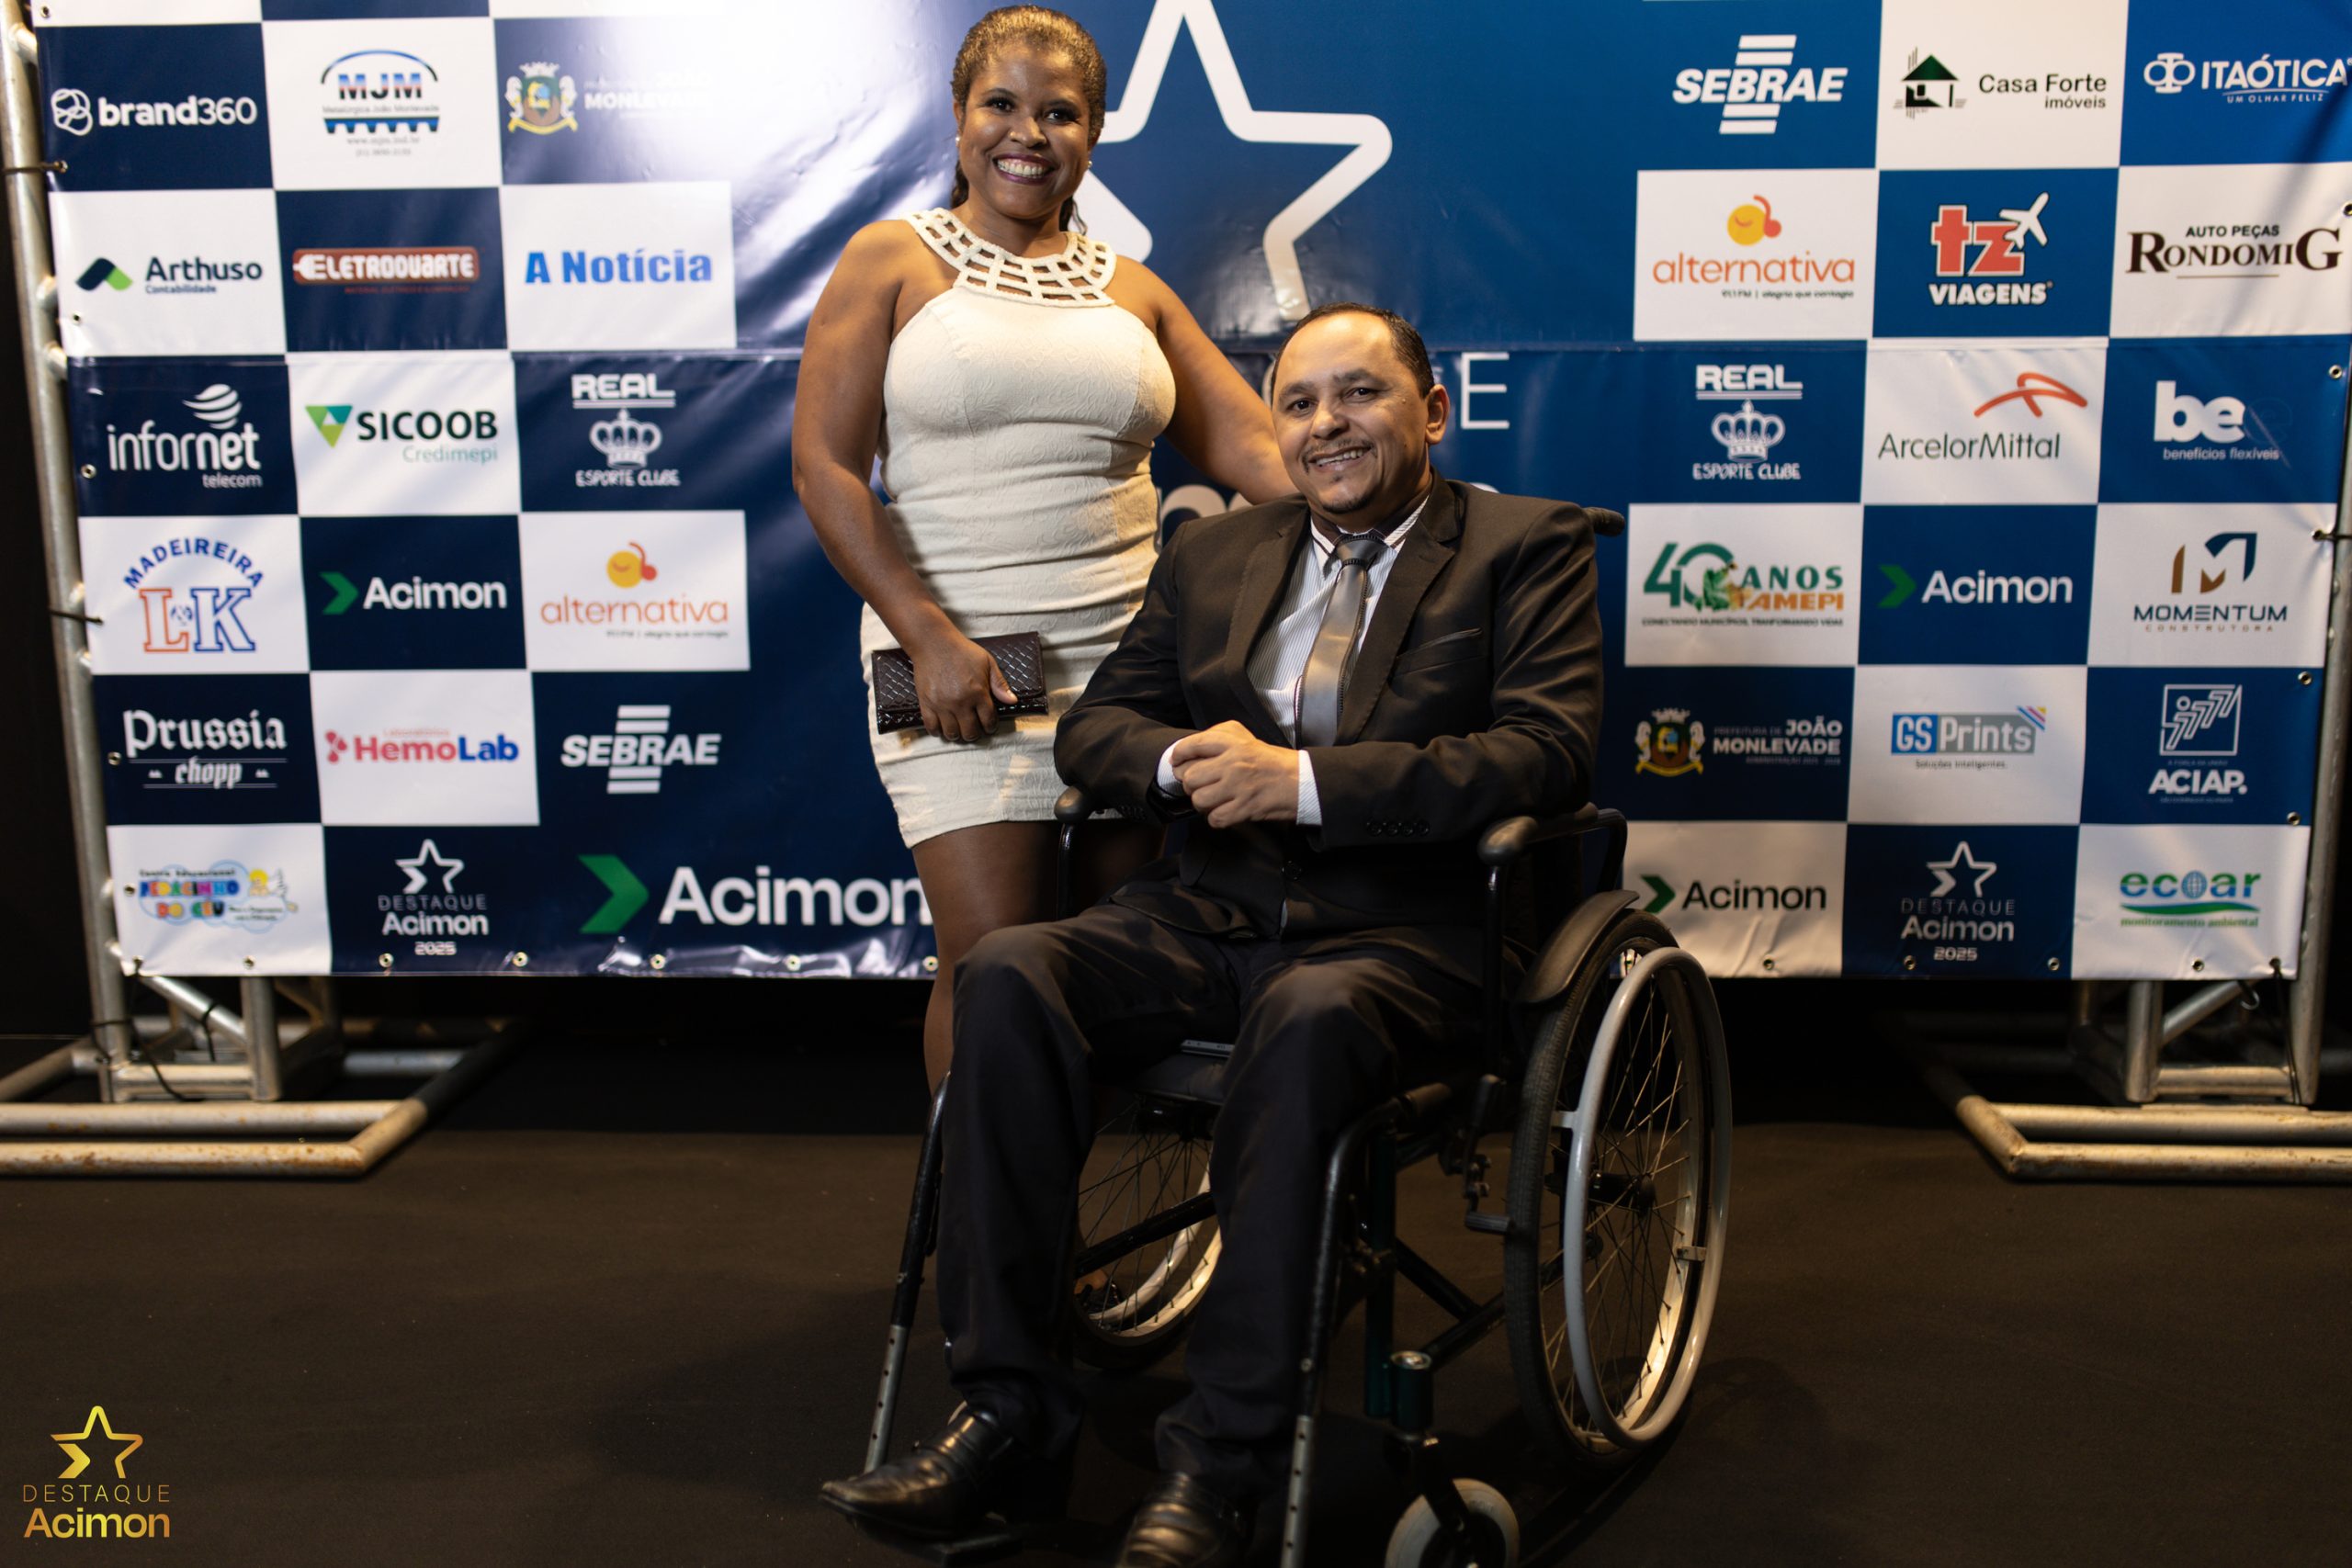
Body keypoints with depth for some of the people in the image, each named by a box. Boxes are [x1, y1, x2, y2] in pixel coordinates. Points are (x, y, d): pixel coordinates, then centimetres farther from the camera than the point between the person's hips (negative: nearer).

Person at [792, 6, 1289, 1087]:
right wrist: (931, 636, -14)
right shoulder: (893, 262, 5)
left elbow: (1254, 448, 8)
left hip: (1129, 654, 4)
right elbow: (823, 466, -3)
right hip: (956, 663, -3)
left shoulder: (1131, 291, 15)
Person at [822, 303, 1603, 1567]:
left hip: (1395, 929, -4)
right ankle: (1008, 1405, -16)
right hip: (1204, 911, 5)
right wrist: (1182, 763, -9)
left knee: (1306, 1018, -37)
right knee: (1006, 975, -23)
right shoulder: (1210, 553, 20)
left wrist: (1306, 782, -17)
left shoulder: (1527, 548, 6)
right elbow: (1092, 726, 17)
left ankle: (1220, 1462, -27)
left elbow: (1549, 750, -9)